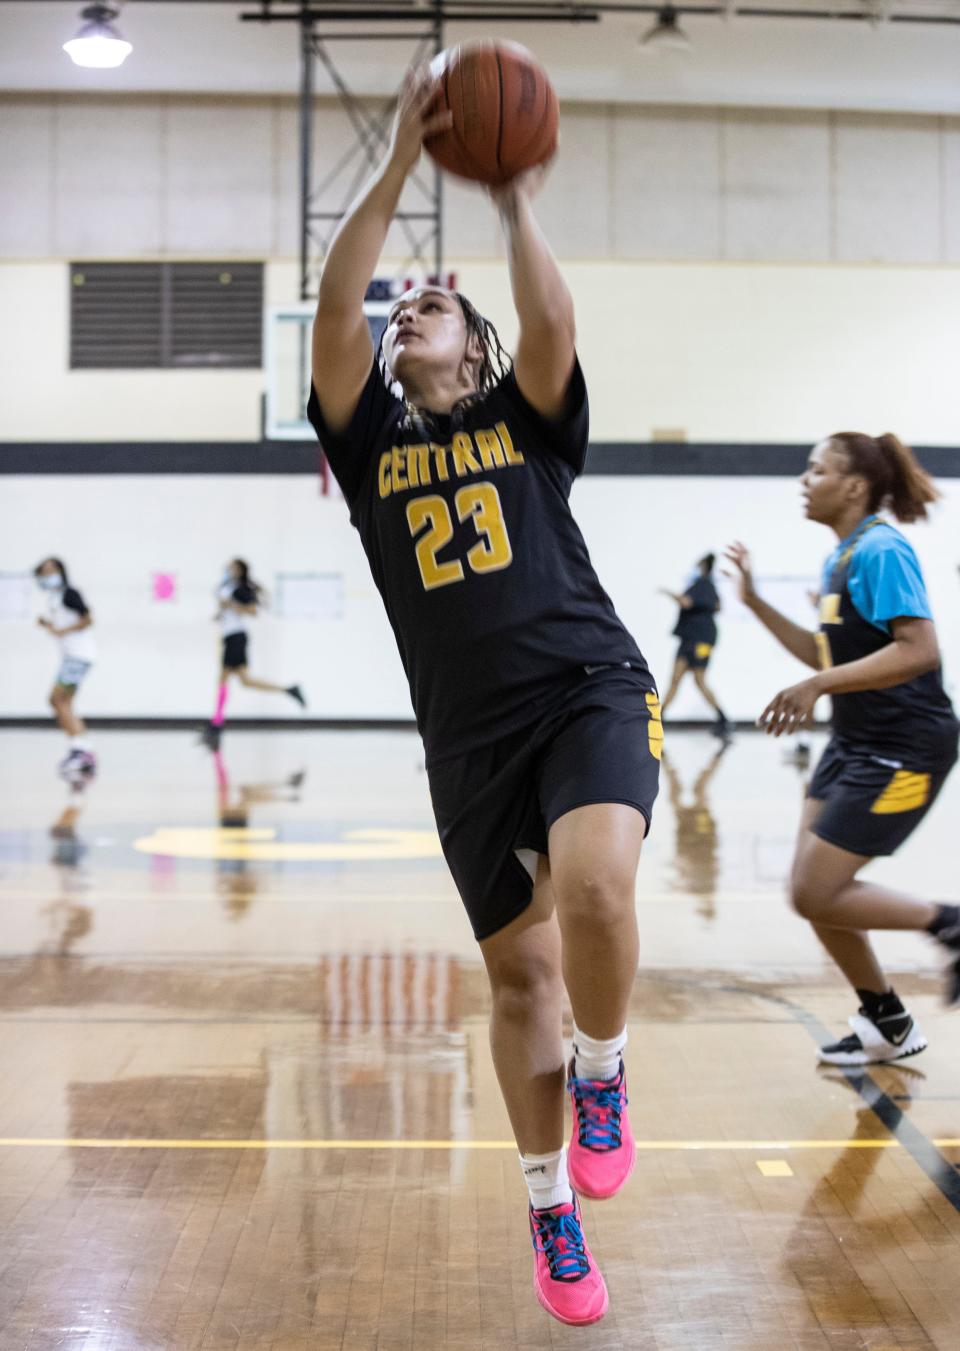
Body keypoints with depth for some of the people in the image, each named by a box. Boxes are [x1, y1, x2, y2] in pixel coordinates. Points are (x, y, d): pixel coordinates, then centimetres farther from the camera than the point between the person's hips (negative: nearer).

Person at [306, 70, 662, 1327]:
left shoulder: (526, 418, 11)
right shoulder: (370, 442, 14)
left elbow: (552, 322, -9)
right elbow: (334, 310, 1)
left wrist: (515, 198, -1)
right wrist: (398, 163, 1)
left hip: (589, 689, -2)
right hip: (470, 735, 3)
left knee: (595, 894, -29)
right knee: (519, 973, 6)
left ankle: (603, 1079, 2)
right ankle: (553, 1211, 23)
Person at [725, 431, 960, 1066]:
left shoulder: (882, 550, -17)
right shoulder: (841, 558, 11)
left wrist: (816, 687, -27)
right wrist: (756, 603, 13)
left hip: (904, 748, -9)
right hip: (856, 744, 9)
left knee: (817, 895, -10)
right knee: (812, 893, 9)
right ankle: (889, 1025, 24)